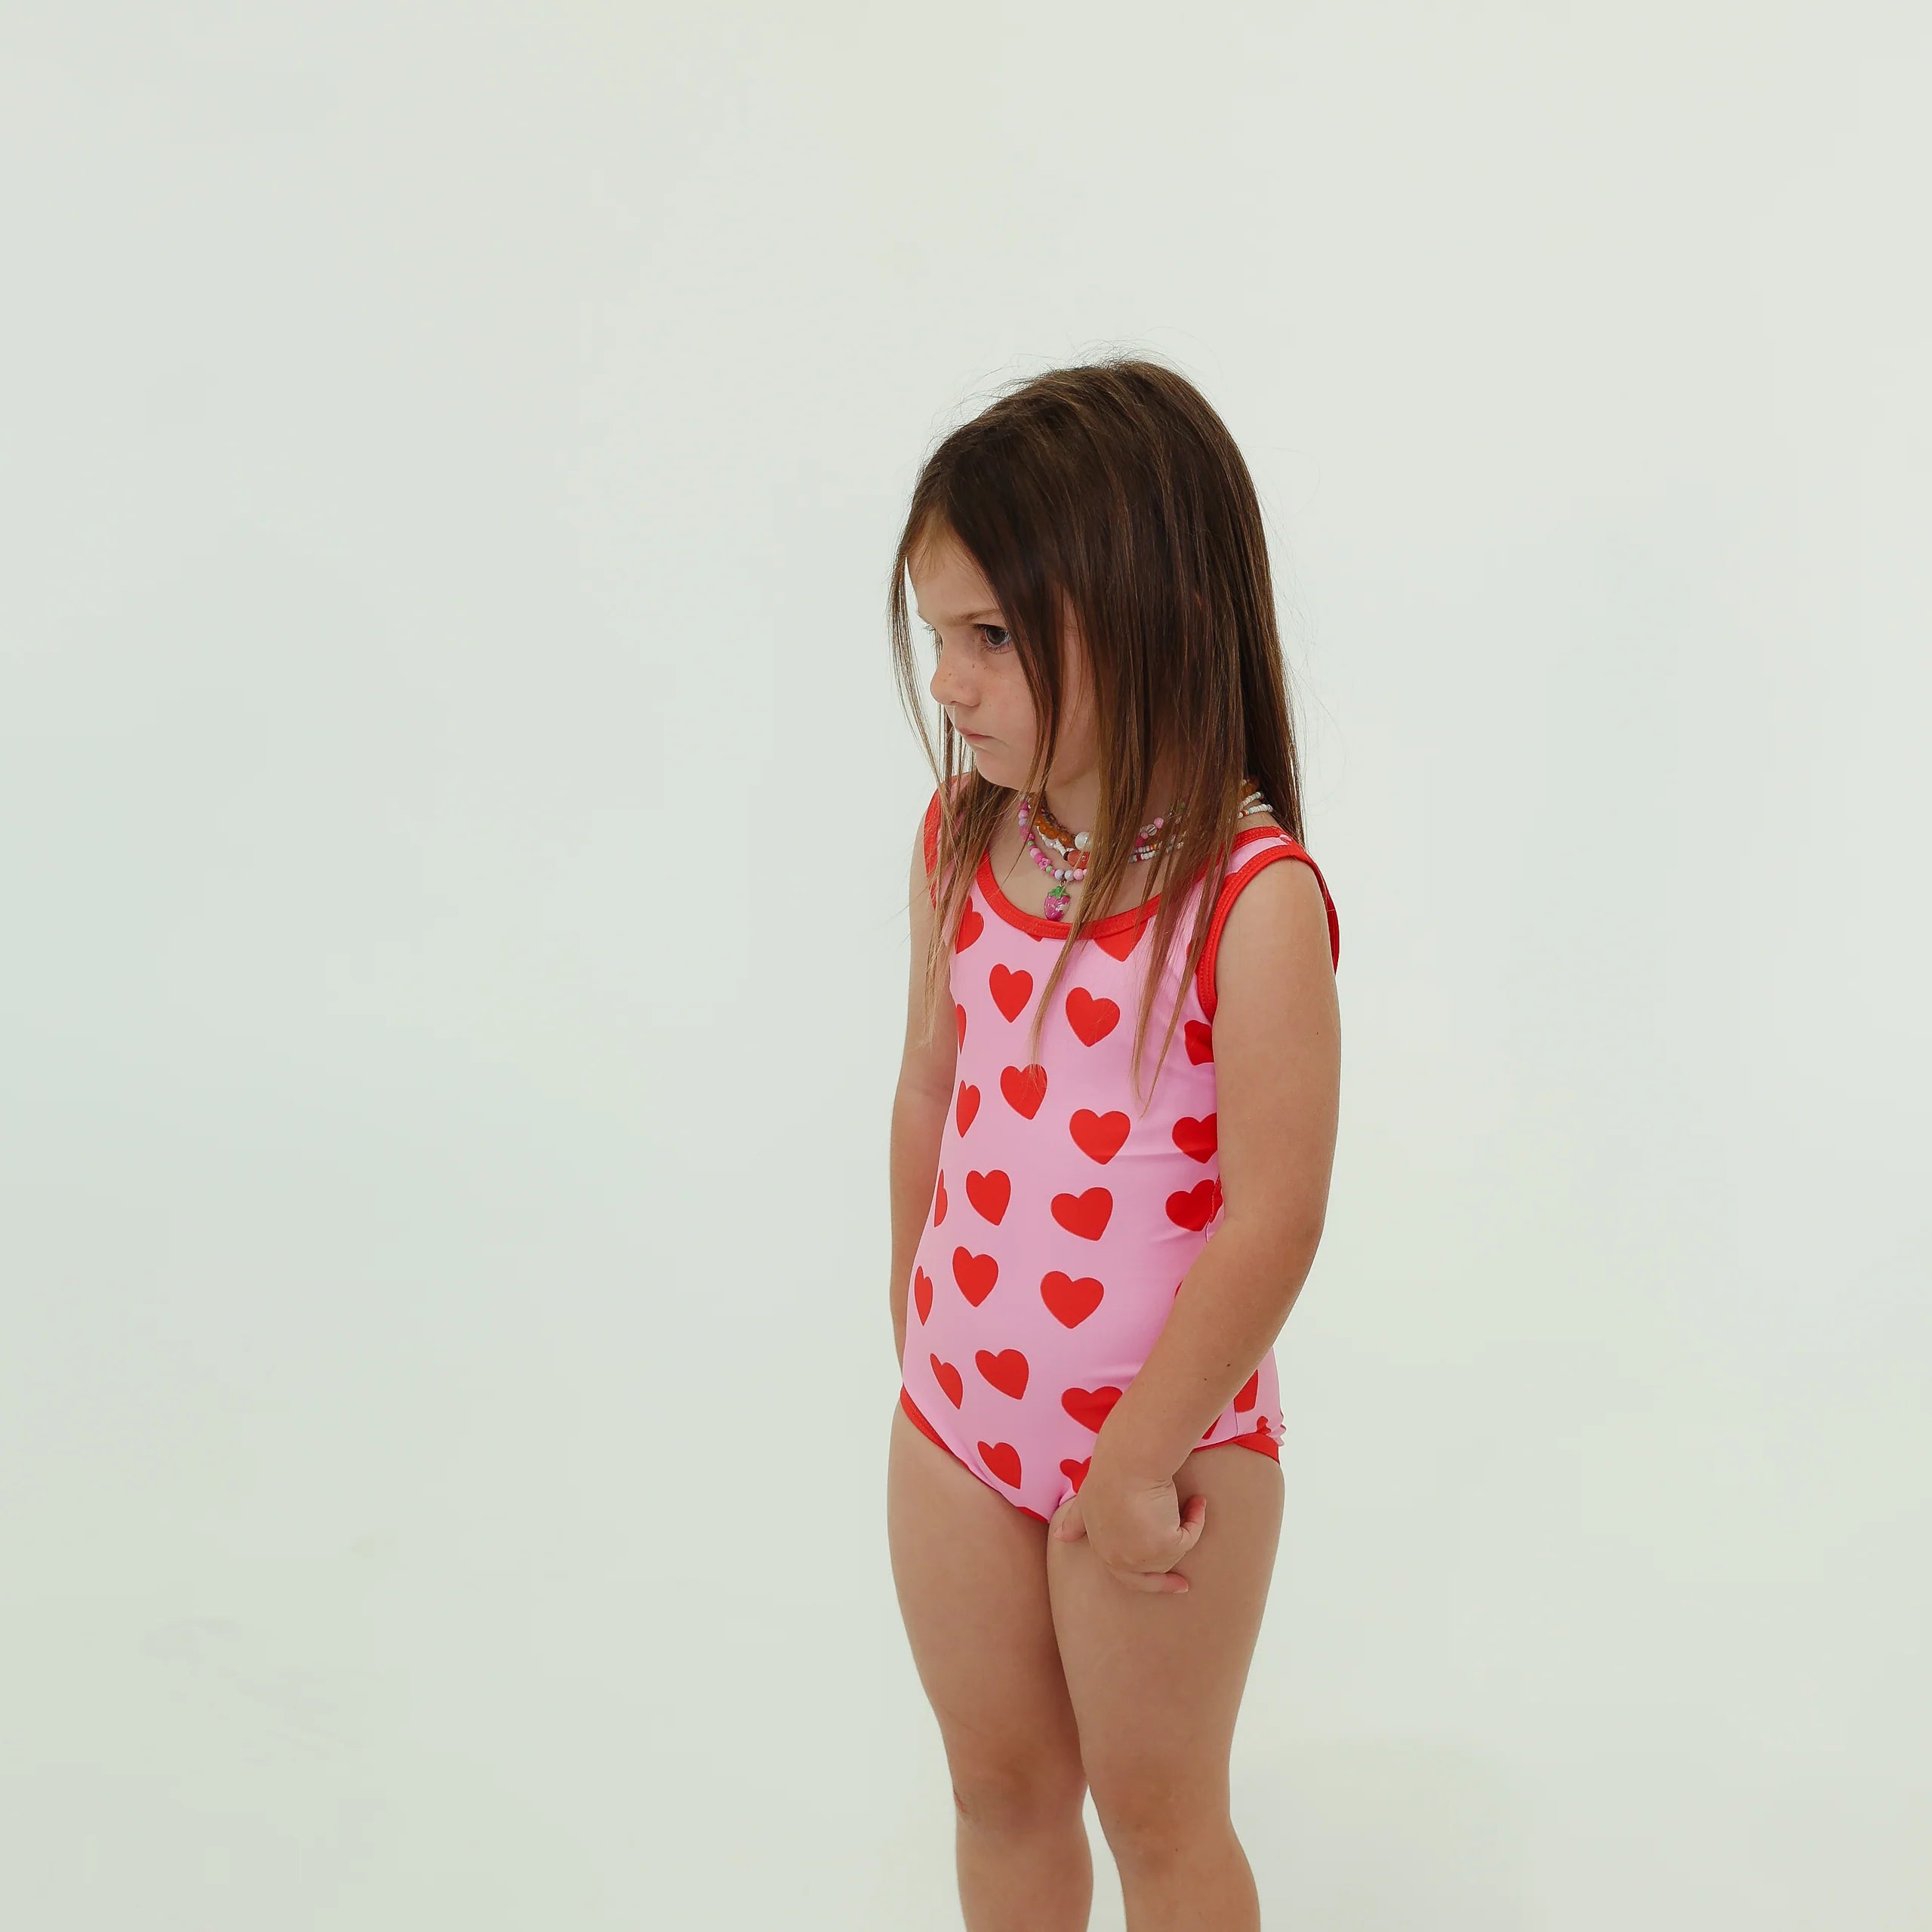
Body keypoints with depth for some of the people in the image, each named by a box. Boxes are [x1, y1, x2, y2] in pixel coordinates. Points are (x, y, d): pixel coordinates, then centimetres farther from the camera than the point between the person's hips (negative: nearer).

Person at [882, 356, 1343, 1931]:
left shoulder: (1253, 896, -25)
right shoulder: (962, 837, -5)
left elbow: (1272, 1218, -22)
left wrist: (1140, 1459, -15)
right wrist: (920, 1342, 13)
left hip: (1165, 1440, -5)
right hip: (957, 1417, 5)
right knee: (999, 1789, 24)